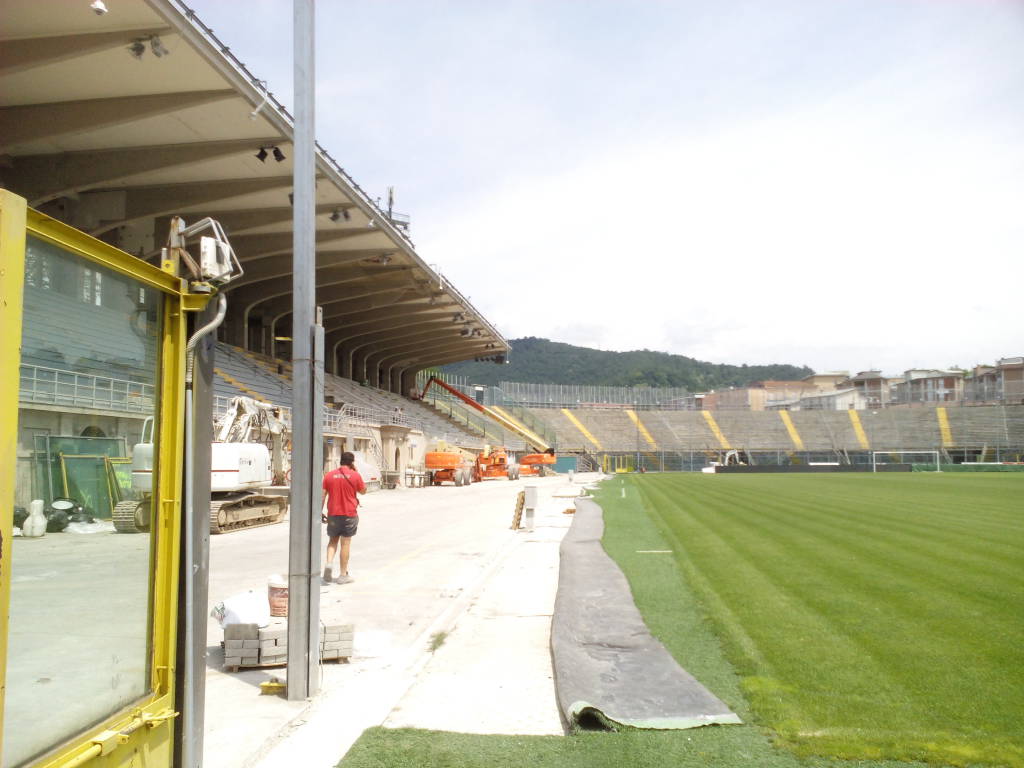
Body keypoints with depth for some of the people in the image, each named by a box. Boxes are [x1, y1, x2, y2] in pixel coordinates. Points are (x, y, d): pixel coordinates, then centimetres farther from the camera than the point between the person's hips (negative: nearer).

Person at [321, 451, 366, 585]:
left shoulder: (329, 475, 2)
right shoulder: (355, 475, -5)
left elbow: (322, 495, 1)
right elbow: (363, 490, 9)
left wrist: (320, 512, 8)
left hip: (333, 514, 2)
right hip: (349, 514, -2)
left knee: (332, 541, 17)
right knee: (345, 543, 4)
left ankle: (329, 562, -9)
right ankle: (343, 575, 7)